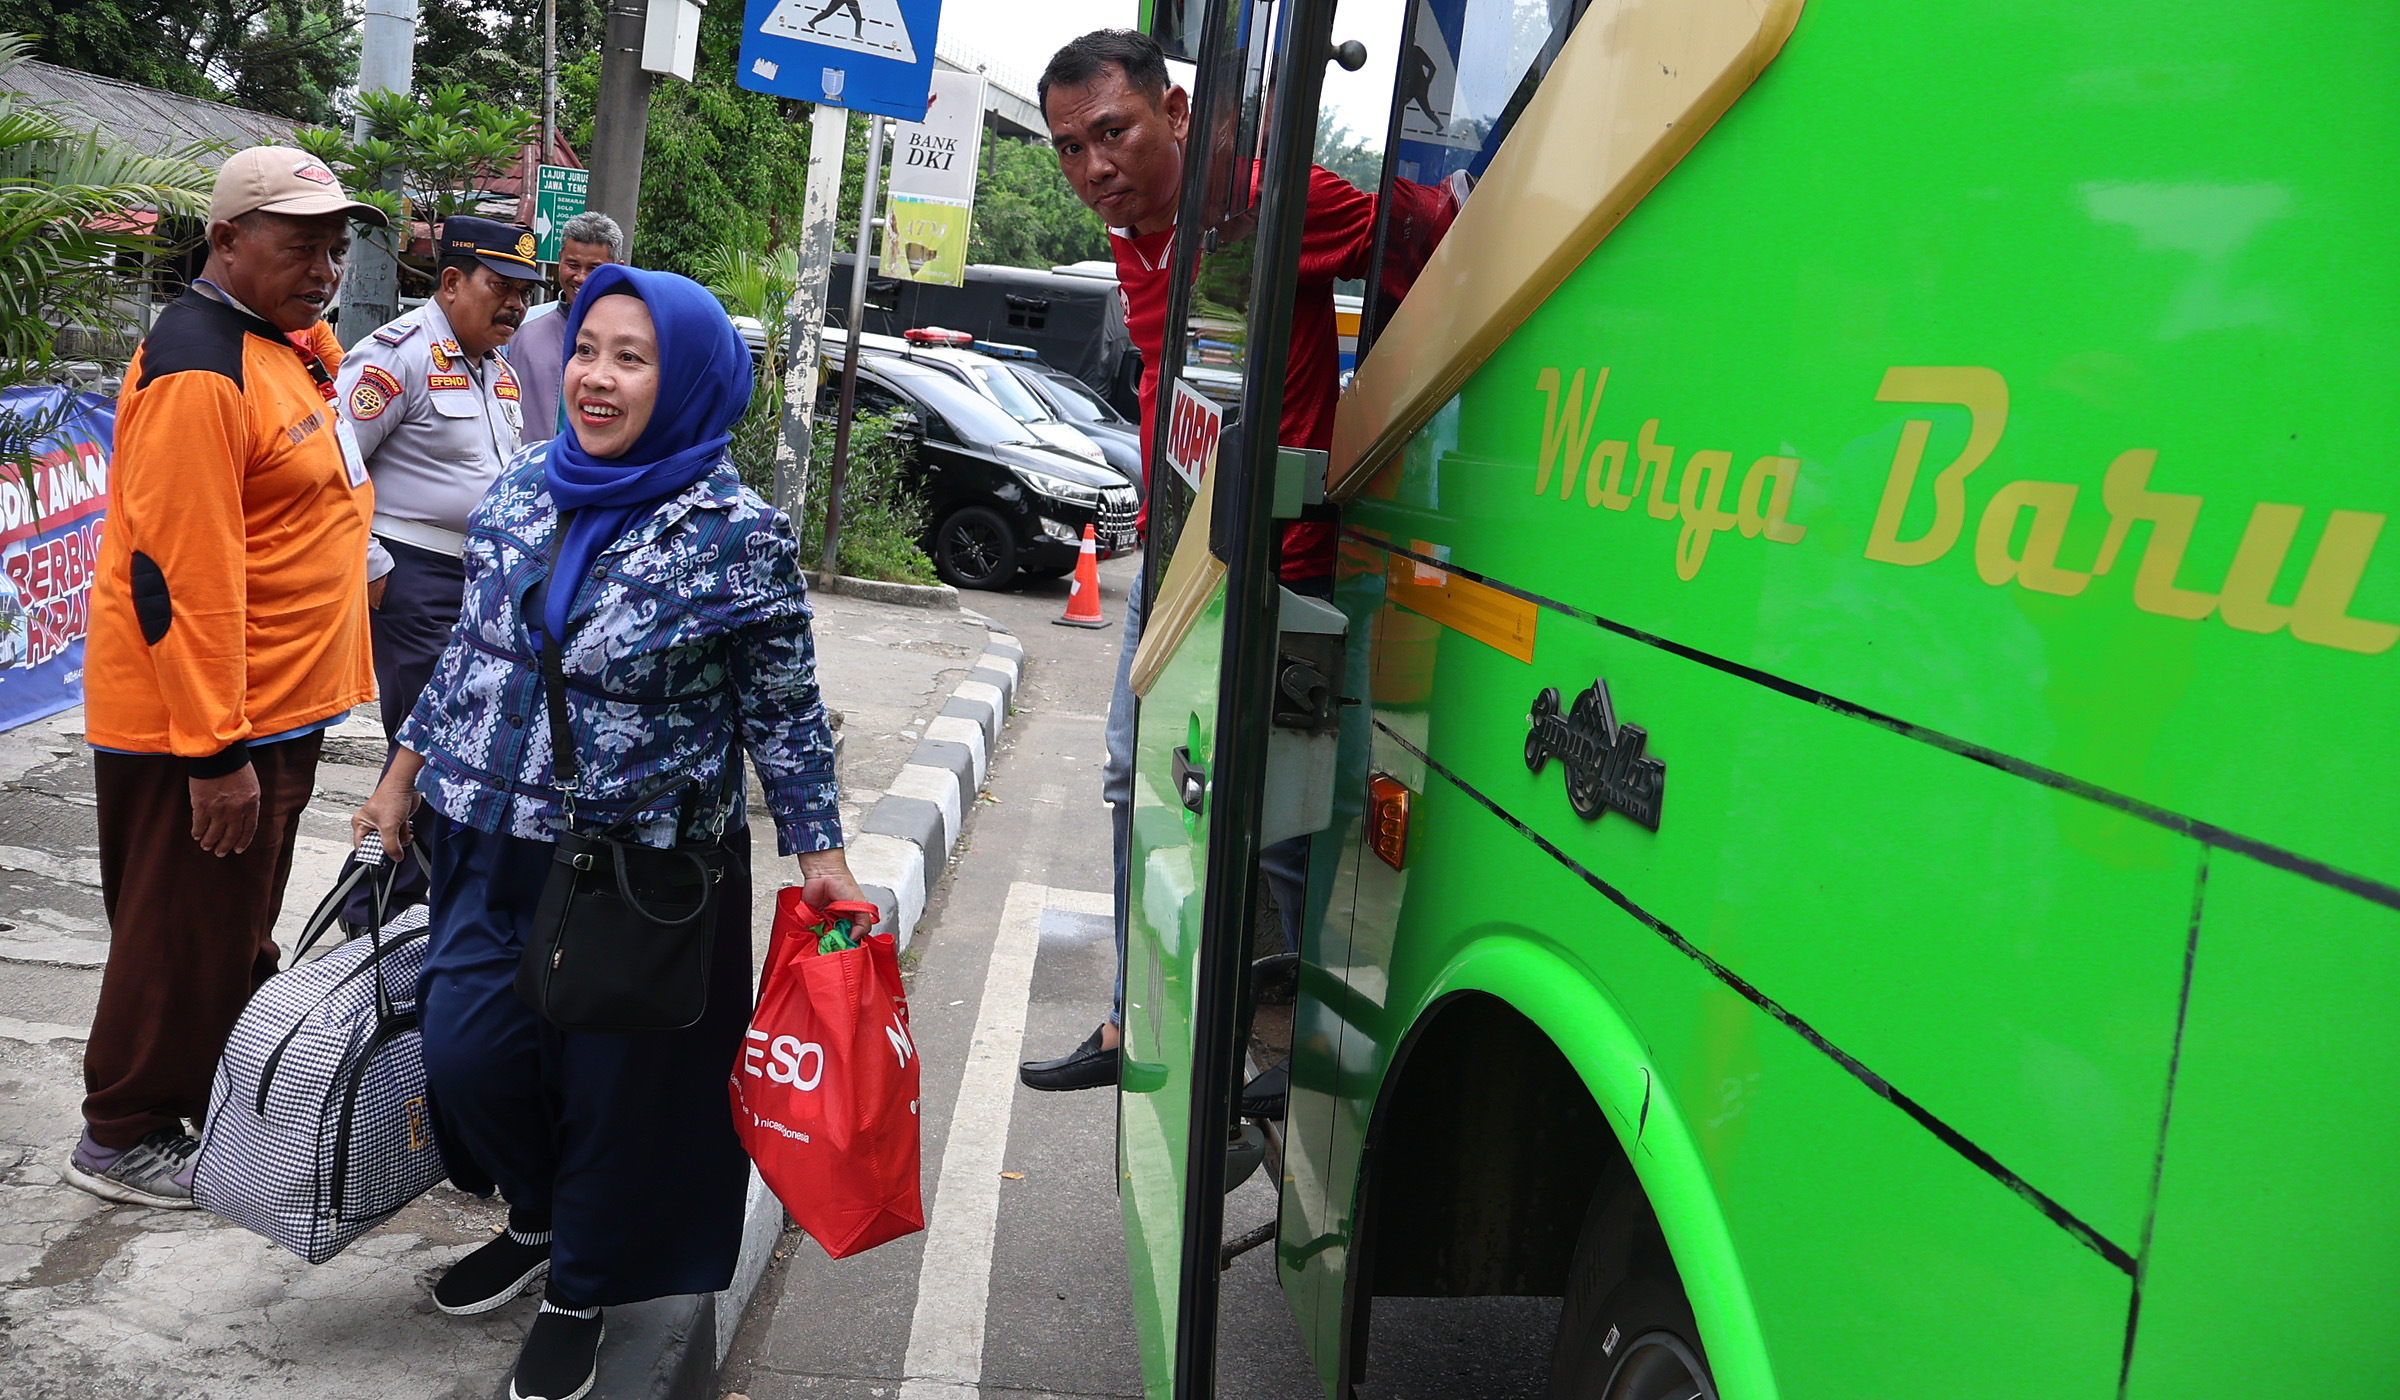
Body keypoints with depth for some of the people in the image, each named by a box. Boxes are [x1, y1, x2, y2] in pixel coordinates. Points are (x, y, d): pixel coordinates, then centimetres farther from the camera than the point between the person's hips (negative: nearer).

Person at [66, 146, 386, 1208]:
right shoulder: (199, 368, -21)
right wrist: (214, 753, -26)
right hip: (200, 723, -10)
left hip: (275, 709, 10)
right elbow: (179, 575, -25)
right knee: (184, 937, 5)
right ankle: (122, 1139, 22)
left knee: (237, 931, 21)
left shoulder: (282, 345, 11)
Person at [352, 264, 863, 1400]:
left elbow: (782, 710, -7)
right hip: (497, 845, 5)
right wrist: (405, 774, 17)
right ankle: (538, 1220, 37)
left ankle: (580, 1295, 33)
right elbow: (472, 650, 14)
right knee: (464, 1048, 4)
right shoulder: (521, 492, 2)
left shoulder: (738, 535, -14)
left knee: (614, 1086, 7)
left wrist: (818, 850, -8)